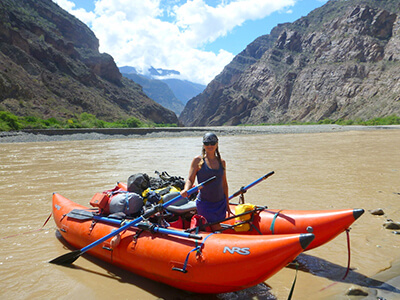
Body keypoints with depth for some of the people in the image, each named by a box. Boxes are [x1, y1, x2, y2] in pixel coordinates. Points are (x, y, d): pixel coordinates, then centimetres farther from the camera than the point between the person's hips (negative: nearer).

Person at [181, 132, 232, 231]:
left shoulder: (221, 162, 7)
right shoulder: (198, 160, -5)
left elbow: (224, 184, 11)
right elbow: (190, 179, -9)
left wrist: (227, 204, 13)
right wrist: (186, 189, -31)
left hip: (220, 202, 5)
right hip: (204, 202, -4)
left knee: (216, 228, 11)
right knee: (216, 230, -6)